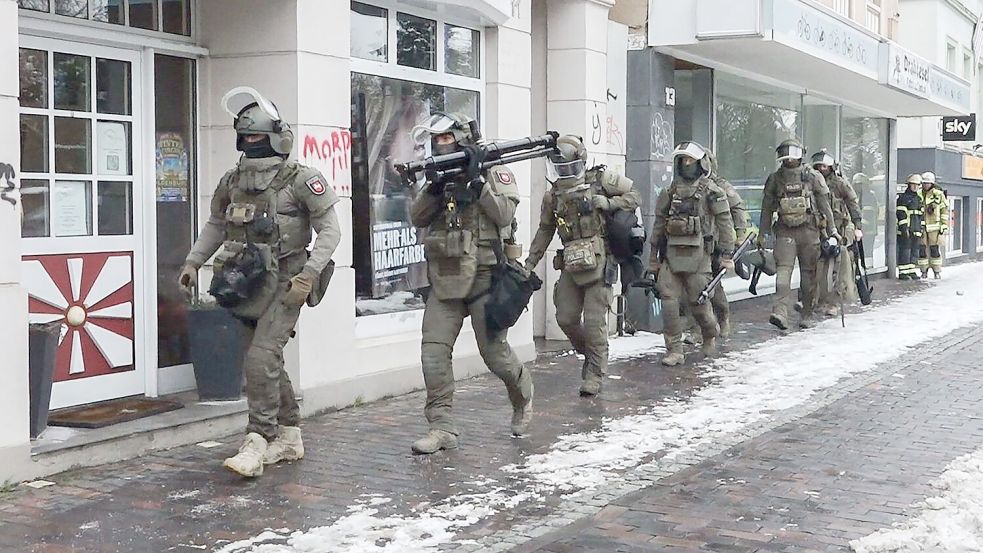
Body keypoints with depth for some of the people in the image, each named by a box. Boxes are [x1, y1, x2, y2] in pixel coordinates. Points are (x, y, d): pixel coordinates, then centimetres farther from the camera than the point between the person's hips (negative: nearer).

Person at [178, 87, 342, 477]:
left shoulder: (300, 180, -10)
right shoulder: (232, 182, 8)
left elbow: (330, 230, -8)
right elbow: (215, 225, 22)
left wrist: (308, 274, -16)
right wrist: (193, 262, 11)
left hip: (284, 285, -7)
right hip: (246, 284, 7)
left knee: (261, 358, -17)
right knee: (267, 361, 13)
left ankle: (257, 443, -13)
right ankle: (289, 437, 25)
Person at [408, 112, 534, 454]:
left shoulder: (493, 172, 0)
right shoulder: (440, 175, 13)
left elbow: (504, 213, -13)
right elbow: (417, 218, 3)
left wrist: (475, 180, -16)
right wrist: (434, 188, -12)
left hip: (483, 275, -4)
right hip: (445, 279, 4)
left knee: (494, 351, 2)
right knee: (433, 350, -6)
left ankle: (523, 395, 32)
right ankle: (442, 427, -2)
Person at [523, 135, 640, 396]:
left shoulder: (601, 179, -2)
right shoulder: (553, 195, 9)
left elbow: (634, 196, 4)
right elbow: (545, 230, 20)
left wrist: (608, 203, -13)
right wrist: (530, 262, 18)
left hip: (599, 263, -5)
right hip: (571, 265, 5)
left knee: (594, 320, -6)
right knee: (566, 318, 3)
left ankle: (594, 375, 5)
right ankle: (588, 353, 30)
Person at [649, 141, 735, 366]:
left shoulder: (711, 192, -1)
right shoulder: (669, 193, 12)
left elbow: (725, 223, -1)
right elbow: (658, 227, 16)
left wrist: (727, 255, -5)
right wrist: (653, 260, 16)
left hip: (698, 255, -4)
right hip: (671, 254, 4)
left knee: (698, 301, 3)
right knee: (668, 300, -5)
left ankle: (710, 335, 32)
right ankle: (674, 350, 2)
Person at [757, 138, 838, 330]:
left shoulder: (813, 177, 3)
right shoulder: (774, 179, 7)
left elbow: (824, 205, 4)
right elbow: (767, 208, 12)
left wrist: (832, 230, 2)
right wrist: (762, 234, 11)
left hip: (809, 230, 0)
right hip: (785, 231, 0)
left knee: (808, 272, 5)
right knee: (784, 269, -15)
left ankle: (807, 315, 14)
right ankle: (780, 313, -25)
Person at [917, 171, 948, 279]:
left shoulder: (939, 194, -1)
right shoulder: (918, 195, 6)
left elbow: (945, 210, 1)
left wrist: (944, 226, -4)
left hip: (934, 227, -2)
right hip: (921, 227, 2)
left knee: (935, 250, -1)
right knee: (922, 250, 2)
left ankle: (937, 272, 8)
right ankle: (924, 272, 9)